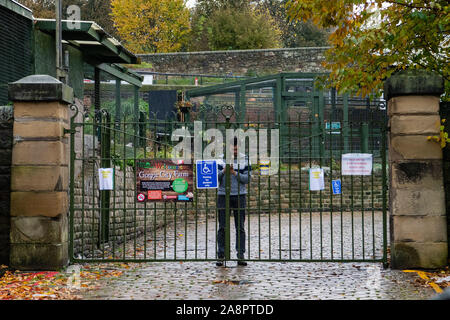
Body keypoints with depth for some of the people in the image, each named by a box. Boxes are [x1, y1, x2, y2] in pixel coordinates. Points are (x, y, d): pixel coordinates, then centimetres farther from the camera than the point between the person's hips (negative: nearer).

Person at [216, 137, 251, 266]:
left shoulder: (245, 159, 4)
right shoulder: (221, 159, 4)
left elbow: (248, 178, -2)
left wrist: (235, 173, -14)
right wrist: (224, 171, -19)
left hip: (239, 196, 0)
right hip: (223, 196, 0)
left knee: (240, 227, 2)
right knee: (222, 227, 1)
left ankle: (240, 255, 7)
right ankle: (221, 256, 5)